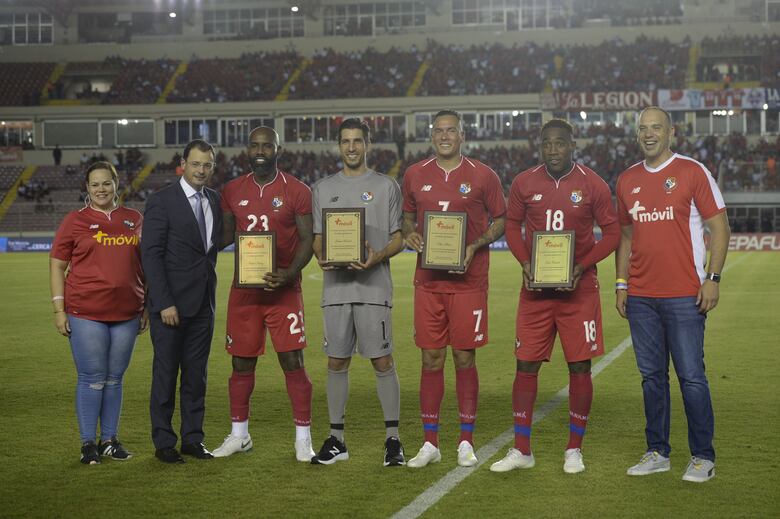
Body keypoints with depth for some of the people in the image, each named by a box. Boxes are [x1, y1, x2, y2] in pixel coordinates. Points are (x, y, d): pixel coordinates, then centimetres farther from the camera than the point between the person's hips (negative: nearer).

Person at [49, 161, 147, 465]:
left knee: (114, 379, 9)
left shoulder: (134, 220, 10)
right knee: (92, 379, -1)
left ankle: (109, 440, 19)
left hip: (126, 313, 3)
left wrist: (147, 307, 11)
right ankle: (88, 443, 9)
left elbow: (144, 266, 15)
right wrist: (59, 309, -4)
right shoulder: (75, 220, 2)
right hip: (86, 313, -3)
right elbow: (57, 265, 3)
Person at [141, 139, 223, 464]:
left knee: (197, 372, 9)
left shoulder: (215, 200, 10)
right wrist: (164, 303, -17)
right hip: (171, 302, -5)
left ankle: (193, 438, 16)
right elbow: (151, 254, -12)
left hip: (203, 302, 5)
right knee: (165, 372, 1)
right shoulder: (161, 201, -8)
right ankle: (163, 442, 9)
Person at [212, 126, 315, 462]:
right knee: (241, 363, 9)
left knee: (292, 362, -5)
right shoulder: (233, 191, 9)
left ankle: (303, 439, 5)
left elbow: (307, 239, -4)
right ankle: (239, 435, 23)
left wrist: (289, 274, -19)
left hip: (283, 288, -3)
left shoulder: (296, 191, -2)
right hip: (244, 289, 4)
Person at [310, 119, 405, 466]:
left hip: (374, 287, -3)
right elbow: (317, 238, 15)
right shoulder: (323, 189, 14)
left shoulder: (386, 187, 6)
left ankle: (392, 438, 3)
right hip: (335, 286, 3)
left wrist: (378, 257, -16)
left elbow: (398, 238, 4)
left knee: (383, 361, -4)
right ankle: (336, 440, 14)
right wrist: (321, 257, -7)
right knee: (337, 362, 6)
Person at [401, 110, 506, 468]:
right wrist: (409, 234, -2)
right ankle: (430, 443, 12)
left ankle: (466, 442, 13)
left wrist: (475, 246, -10)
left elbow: (501, 220, 6)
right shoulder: (415, 175, 8)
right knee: (431, 360, 4)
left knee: (465, 358, 1)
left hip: (468, 281, -2)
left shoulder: (482, 176, 0)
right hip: (428, 281, 3)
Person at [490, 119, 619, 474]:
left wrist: (582, 266, -12)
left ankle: (574, 450, 15)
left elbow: (612, 231, 1)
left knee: (580, 367, 2)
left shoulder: (593, 185, -3)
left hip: (579, 288, -2)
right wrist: (524, 262, -4)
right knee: (526, 365, 2)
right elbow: (512, 224, 12)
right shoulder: (524, 183, 3)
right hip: (535, 287, 2)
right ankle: (521, 450, 12)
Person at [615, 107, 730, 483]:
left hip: (683, 296, -5)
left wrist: (713, 279, -11)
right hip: (640, 296, 5)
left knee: (691, 376, -4)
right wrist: (621, 284, 11)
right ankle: (657, 452, 18)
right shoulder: (627, 180, 12)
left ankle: (703, 457, 5)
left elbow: (719, 227, -3)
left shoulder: (692, 171, -2)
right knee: (652, 375, 9)